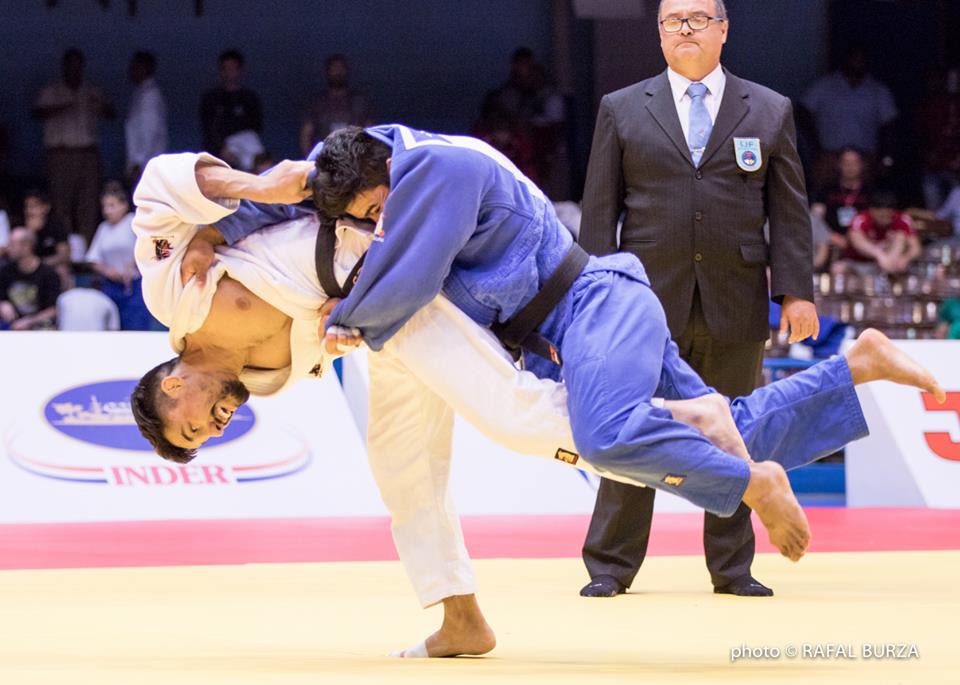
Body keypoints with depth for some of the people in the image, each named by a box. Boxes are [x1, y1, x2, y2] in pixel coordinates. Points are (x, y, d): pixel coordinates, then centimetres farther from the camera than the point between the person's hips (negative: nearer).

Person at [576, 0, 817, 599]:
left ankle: (733, 568, 14)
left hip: (735, 303, 1)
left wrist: (796, 291, -2)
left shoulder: (769, 112, 9)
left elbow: (790, 209, 7)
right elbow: (600, 210, 6)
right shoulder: (622, 110, 8)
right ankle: (610, 567, 6)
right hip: (649, 300, -1)